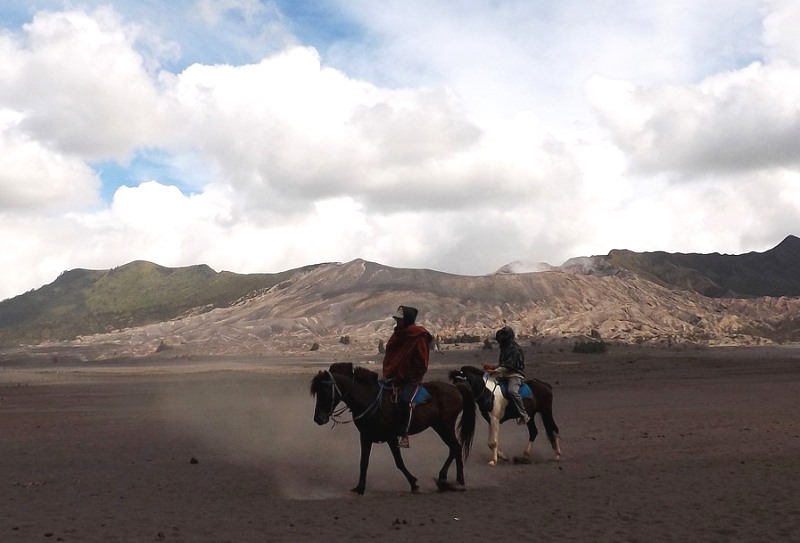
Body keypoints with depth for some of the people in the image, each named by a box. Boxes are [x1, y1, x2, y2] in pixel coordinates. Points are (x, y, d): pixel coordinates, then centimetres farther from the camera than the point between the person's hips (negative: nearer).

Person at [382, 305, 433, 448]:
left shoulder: (419, 337, -12)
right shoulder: (397, 335, 9)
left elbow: (421, 363, -12)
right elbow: (389, 357, 17)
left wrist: (411, 377, -13)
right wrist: (388, 375, 9)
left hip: (411, 379, -8)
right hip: (394, 377, 8)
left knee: (405, 402, -25)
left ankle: (405, 435, -21)